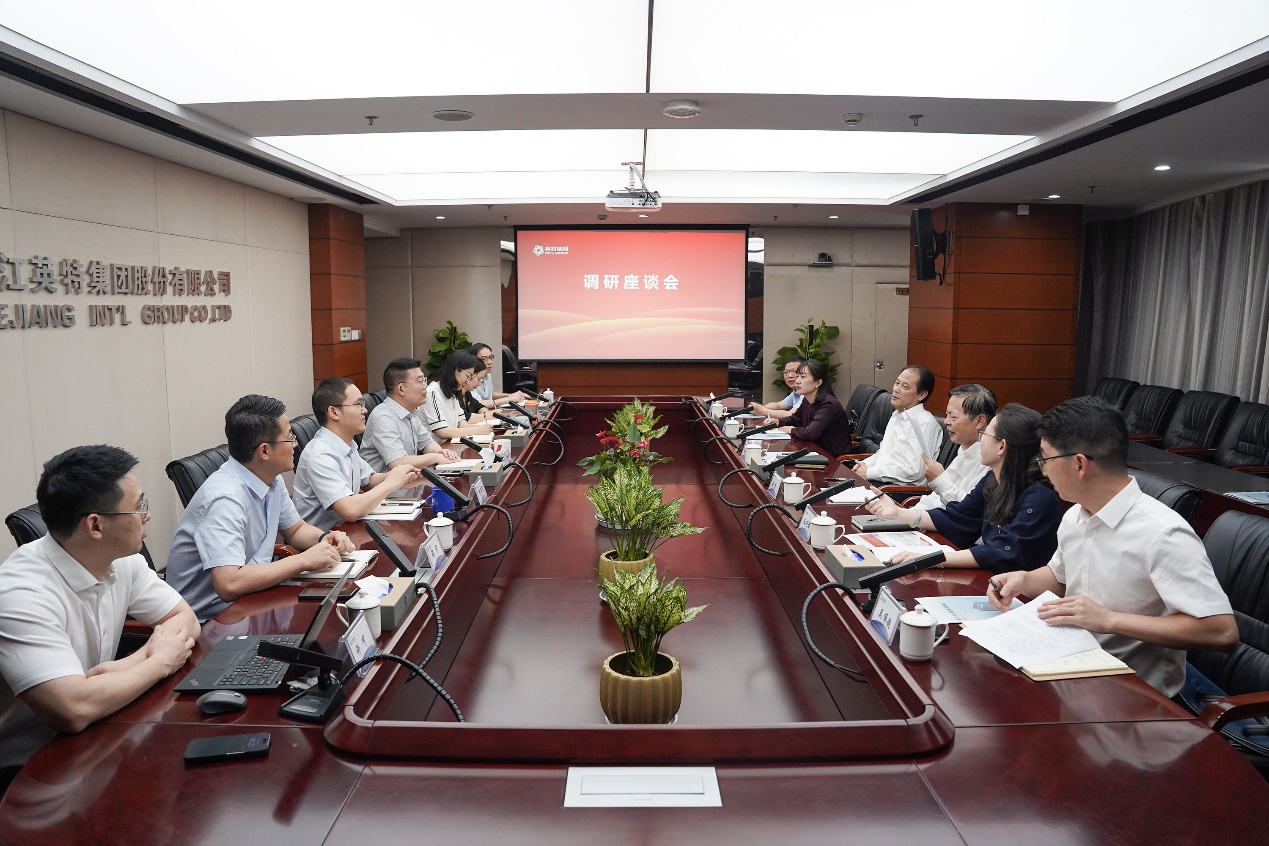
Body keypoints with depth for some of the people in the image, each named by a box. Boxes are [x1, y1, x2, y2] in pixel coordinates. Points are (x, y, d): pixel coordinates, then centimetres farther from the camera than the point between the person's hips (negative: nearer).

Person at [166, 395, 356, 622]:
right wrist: (304, 560, -27)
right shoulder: (225, 499, -26)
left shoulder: (272, 480, 0)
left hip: (249, 597, 8)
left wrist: (326, 538, -5)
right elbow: (229, 585, -34)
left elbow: (295, 529, 17)